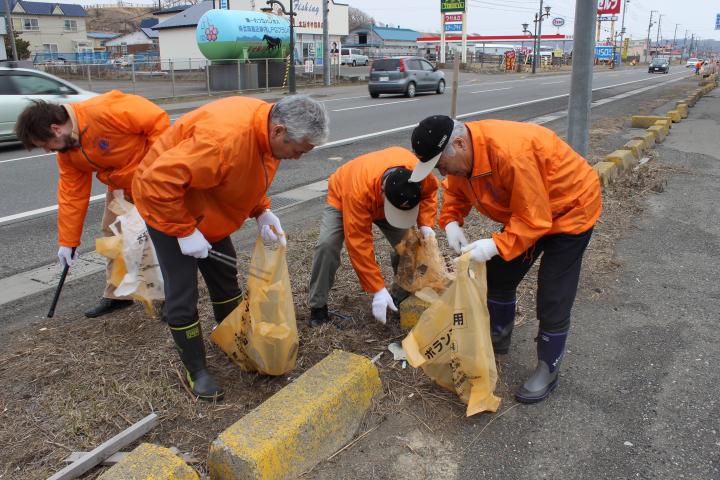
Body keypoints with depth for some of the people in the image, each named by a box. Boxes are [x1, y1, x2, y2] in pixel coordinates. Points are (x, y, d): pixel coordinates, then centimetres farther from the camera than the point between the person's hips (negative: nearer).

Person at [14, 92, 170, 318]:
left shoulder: (103, 111, -31)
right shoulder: (65, 151, -4)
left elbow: (158, 120, -28)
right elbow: (71, 194, 2)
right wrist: (68, 242, 4)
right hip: (120, 184, 8)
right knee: (112, 233, 12)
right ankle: (116, 294, 28)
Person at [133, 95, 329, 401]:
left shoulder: (269, 131, -12)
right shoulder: (226, 136, -40)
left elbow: (250, 176, 7)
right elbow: (159, 181, -38)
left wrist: (262, 212, -9)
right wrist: (185, 231, -30)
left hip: (206, 208, 8)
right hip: (165, 202, -8)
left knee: (225, 278, 15)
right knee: (182, 295, -4)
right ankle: (196, 370, 13)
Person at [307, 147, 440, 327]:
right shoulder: (359, 190, -46)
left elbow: (430, 192, -9)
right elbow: (359, 244, -41)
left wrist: (425, 224, -27)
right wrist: (378, 290, -41)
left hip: (380, 202, 4)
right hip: (342, 199, -3)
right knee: (327, 244, -26)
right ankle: (318, 306, -8)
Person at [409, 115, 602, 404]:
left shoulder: (510, 153, -41)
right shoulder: (461, 152, -15)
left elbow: (534, 219, -34)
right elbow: (456, 191, 2)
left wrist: (495, 245, -40)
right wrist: (451, 222, -16)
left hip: (568, 210, -8)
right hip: (525, 210, 8)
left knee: (553, 301, -5)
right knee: (499, 276, 15)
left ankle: (548, 370, 16)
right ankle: (498, 340, 38)